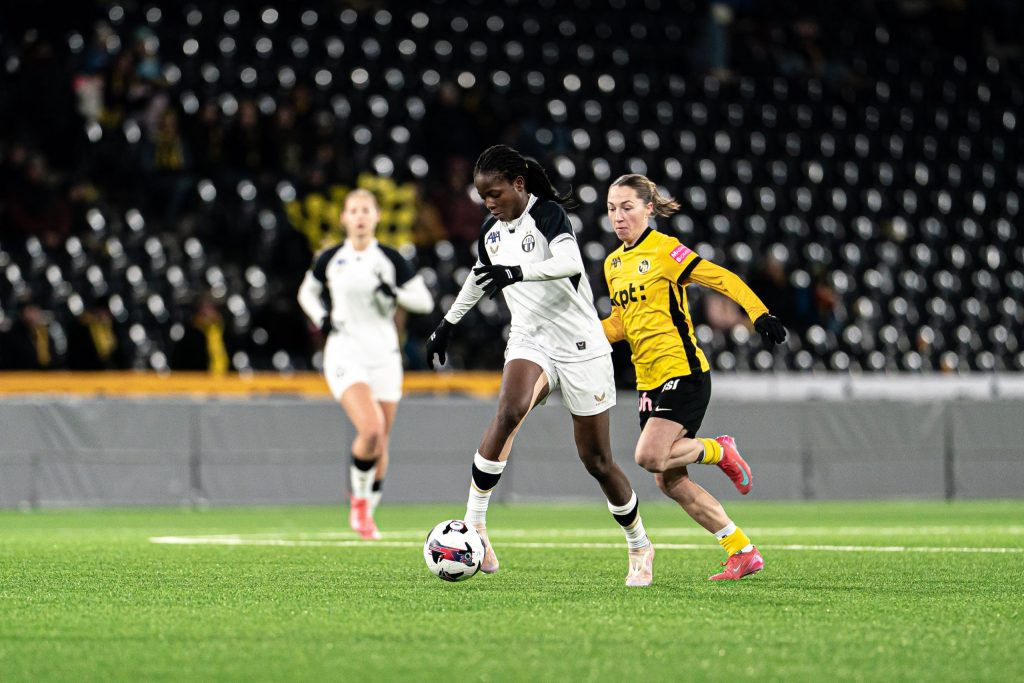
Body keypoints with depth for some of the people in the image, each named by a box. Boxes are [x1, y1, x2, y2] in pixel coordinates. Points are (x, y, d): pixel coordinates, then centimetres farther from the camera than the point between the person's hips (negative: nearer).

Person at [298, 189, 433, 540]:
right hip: (345, 354, -2)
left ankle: (367, 513, 27)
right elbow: (307, 292, 20)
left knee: (380, 445, 6)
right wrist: (320, 317, 1)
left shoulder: (391, 259, 3)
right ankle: (358, 499, -1)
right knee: (370, 430, -24)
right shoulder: (329, 260, 3)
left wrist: (395, 294, -15)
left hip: (384, 356, 2)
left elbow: (425, 301, 3)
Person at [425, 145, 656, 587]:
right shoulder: (491, 231, 8)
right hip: (530, 342, 4)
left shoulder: (548, 214, -11)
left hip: (580, 346, -4)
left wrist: (515, 273, -43)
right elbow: (479, 277, 28)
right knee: (509, 410, -30)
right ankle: (474, 524, -31)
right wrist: (447, 324, 36)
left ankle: (639, 547, 23)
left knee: (596, 460, 1)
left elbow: (571, 263, -30)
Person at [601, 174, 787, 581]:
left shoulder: (664, 250, -9)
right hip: (649, 380, 8)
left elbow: (723, 279, -11)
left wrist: (758, 314, -23)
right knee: (670, 482, 2)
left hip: (682, 372, -8)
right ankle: (743, 553, 10)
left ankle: (720, 451, 6)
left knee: (651, 458, -24)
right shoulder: (613, 264, 14)